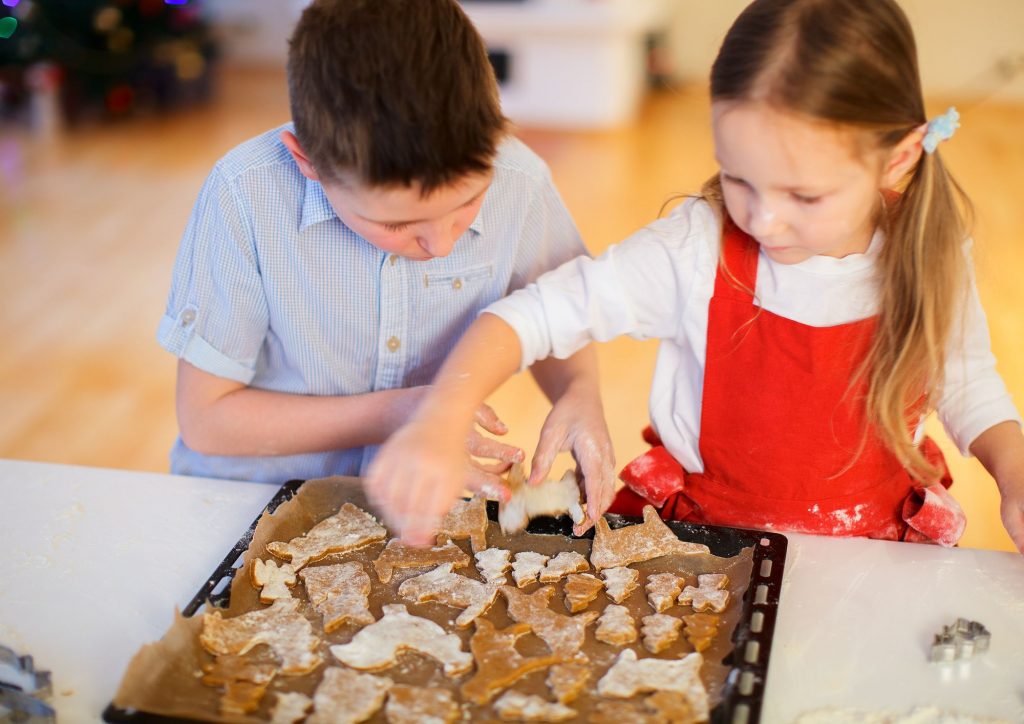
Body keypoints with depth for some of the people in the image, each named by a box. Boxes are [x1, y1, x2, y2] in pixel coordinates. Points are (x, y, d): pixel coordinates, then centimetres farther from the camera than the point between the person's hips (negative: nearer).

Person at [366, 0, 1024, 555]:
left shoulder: (932, 258, -12)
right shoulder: (697, 250, -20)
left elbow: (965, 380, 8)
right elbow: (538, 312, -19)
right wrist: (441, 420, -34)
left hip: (875, 544, 1)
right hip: (706, 528, -1)